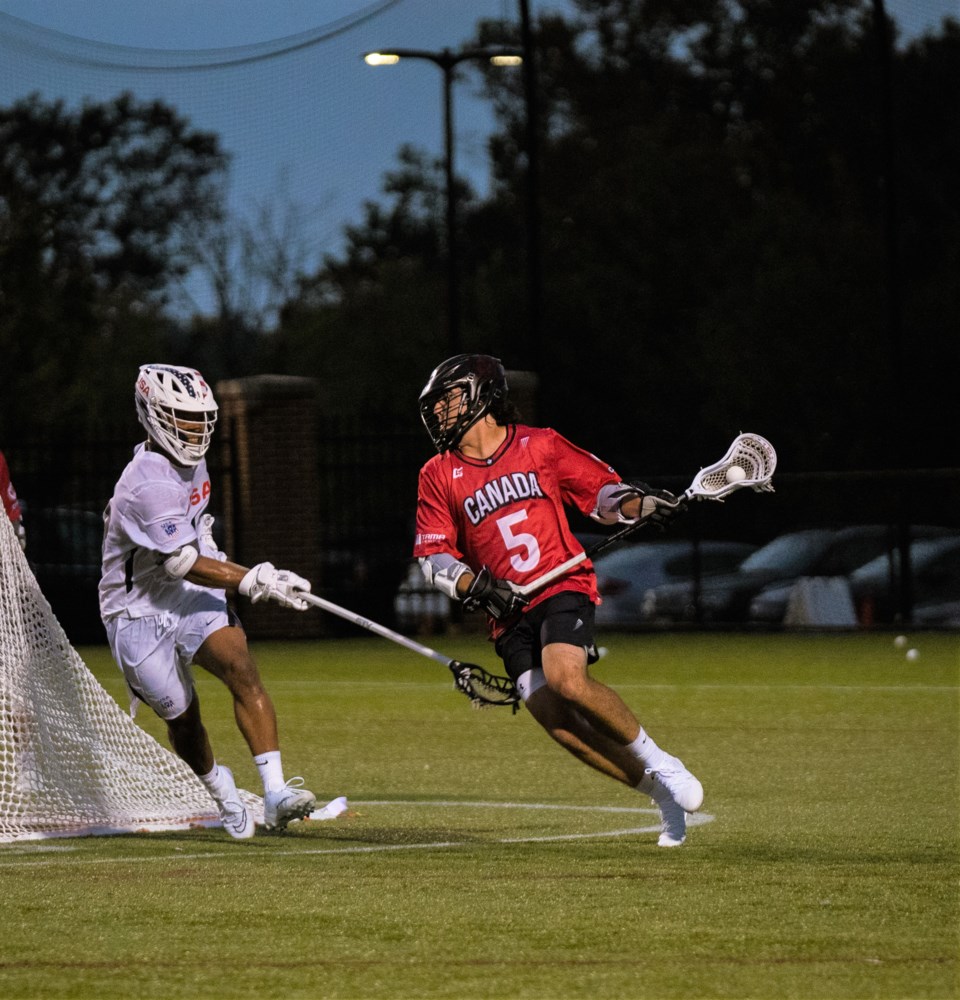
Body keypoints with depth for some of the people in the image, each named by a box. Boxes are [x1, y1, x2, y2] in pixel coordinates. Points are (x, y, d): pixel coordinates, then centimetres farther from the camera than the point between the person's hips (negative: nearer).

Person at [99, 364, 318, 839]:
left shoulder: (190, 461, 4)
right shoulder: (150, 484, -25)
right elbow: (184, 563, -28)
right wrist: (255, 582, -32)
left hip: (193, 600, 6)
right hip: (140, 615, -6)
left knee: (242, 670, -20)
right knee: (182, 716, 5)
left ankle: (276, 796, -29)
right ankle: (219, 788, 37)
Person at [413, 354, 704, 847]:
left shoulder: (540, 446, 4)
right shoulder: (438, 476, 8)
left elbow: (600, 489, 10)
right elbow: (433, 554, 6)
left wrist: (638, 504, -10)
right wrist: (473, 585, -12)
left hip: (563, 588, -3)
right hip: (508, 614, 3)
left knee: (566, 679, -29)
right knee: (558, 722, -11)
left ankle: (657, 762, -8)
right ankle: (660, 792, 5)